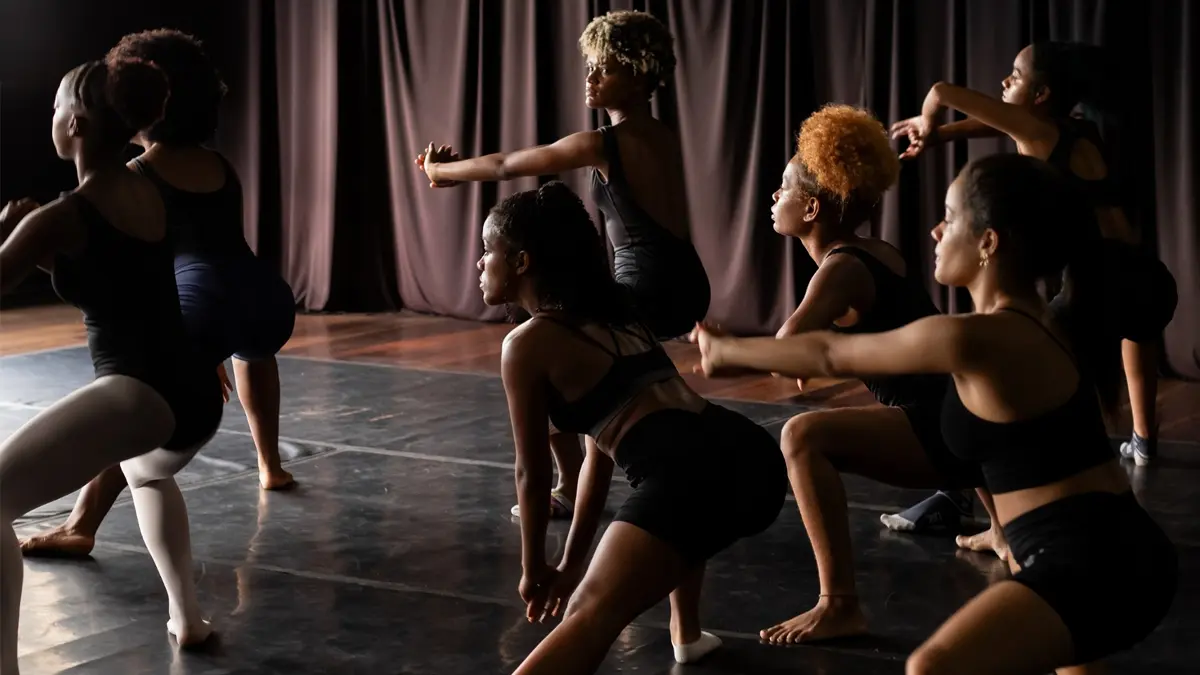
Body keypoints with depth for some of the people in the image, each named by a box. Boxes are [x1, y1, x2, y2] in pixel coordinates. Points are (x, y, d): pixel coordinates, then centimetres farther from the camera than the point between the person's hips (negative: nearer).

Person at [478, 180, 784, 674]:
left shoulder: (527, 344, 5)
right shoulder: (610, 316, 29)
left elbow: (533, 475, 12)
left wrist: (534, 569, 27)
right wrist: (573, 561, 38)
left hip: (691, 475, -8)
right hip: (750, 456, 8)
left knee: (587, 621, -18)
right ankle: (686, 632, 46)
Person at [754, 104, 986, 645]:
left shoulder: (843, 268, -16)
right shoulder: (872, 254, 11)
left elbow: (786, 349, -34)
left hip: (945, 431, -10)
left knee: (805, 436, -25)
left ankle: (839, 607, -25)